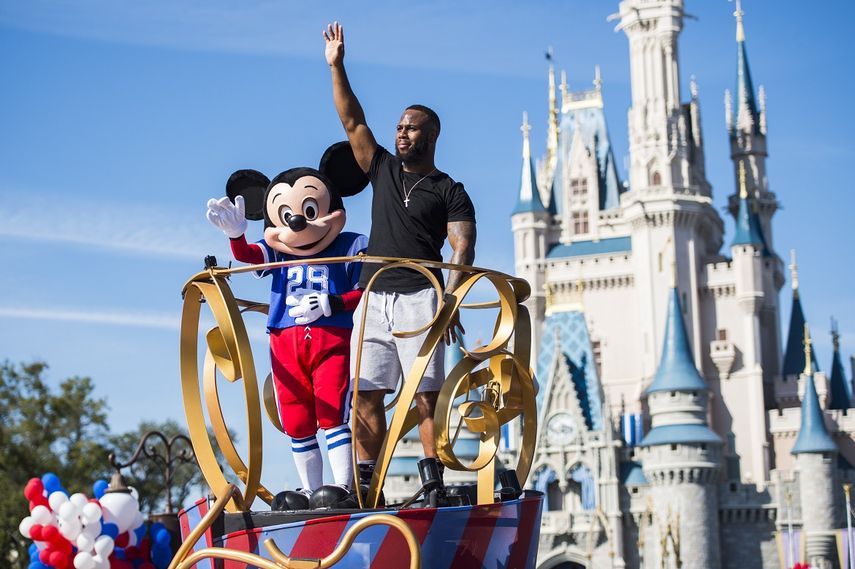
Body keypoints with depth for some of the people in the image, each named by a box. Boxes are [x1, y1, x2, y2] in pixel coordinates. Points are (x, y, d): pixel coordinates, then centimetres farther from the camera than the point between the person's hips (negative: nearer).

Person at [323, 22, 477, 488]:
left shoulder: (449, 192, 8)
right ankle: (364, 484, -3)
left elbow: (463, 248, -4)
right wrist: (336, 66, 9)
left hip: (419, 296, -4)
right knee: (366, 394, -2)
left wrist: (449, 298, -20)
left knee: (426, 394, -10)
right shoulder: (383, 170, 21)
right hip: (372, 297, 5)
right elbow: (352, 122, 17)